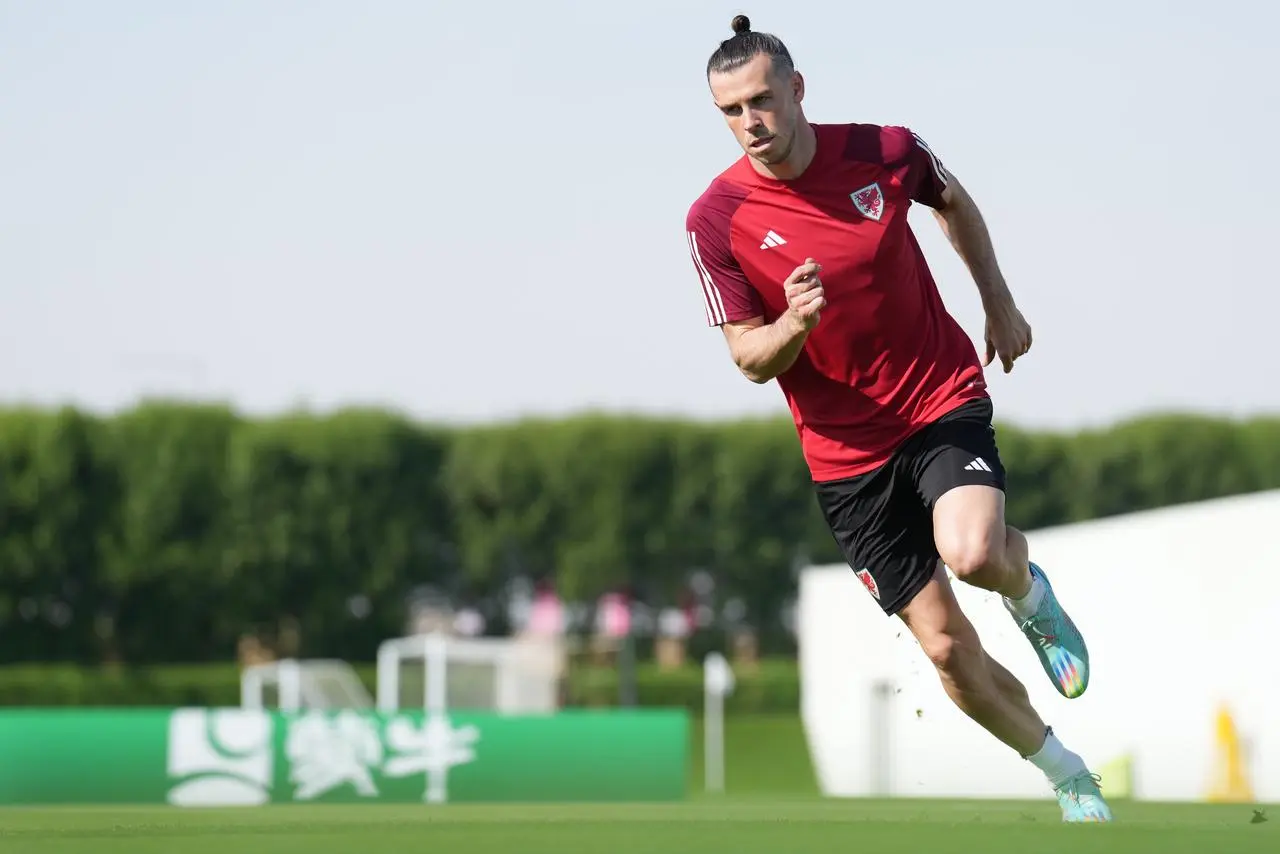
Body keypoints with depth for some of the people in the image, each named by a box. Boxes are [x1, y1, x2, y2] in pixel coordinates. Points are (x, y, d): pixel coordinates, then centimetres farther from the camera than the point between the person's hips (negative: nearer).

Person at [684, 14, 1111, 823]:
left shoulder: (885, 151, -10)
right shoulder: (715, 220, -12)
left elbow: (954, 202, 14)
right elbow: (750, 359, -6)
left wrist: (1000, 304, 17)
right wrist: (793, 324, -28)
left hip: (943, 397, -1)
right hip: (847, 452, 1)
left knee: (972, 552, -32)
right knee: (947, 647, 1)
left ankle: (1028, 587, 7)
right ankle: (1068, 777, 24)